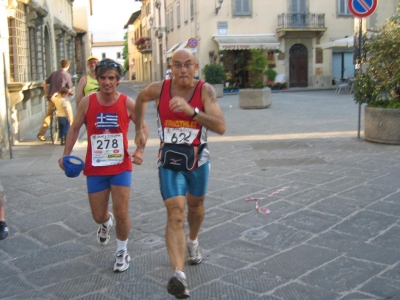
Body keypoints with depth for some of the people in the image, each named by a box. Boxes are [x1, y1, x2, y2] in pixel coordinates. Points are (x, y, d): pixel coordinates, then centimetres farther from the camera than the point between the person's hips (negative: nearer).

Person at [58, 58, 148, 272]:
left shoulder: (128, 103, -8)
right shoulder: (87, 102, -6)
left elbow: (143, 127, 4)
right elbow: (75, 128, 5)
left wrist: (140, 151, -10)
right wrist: (66, 154, -3)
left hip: (121, 167, -1)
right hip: (95, 168, 1)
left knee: (121, 213, -6)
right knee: (98, 216, 8)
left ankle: (122, 252, 20)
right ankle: (106, 223, 48)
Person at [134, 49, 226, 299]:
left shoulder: (205, 90, -17)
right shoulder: (159, 89, -11)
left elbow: (221, 127, -28)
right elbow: (141, 99, 13)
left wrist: (191, 110, -39)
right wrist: (139, 129, 13)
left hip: (198, 159, 1)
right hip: (169, 160, -1)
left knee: (195, 205, 22)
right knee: (176, 214, -14)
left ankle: (193, 242, 53)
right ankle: (179, 275, -23)